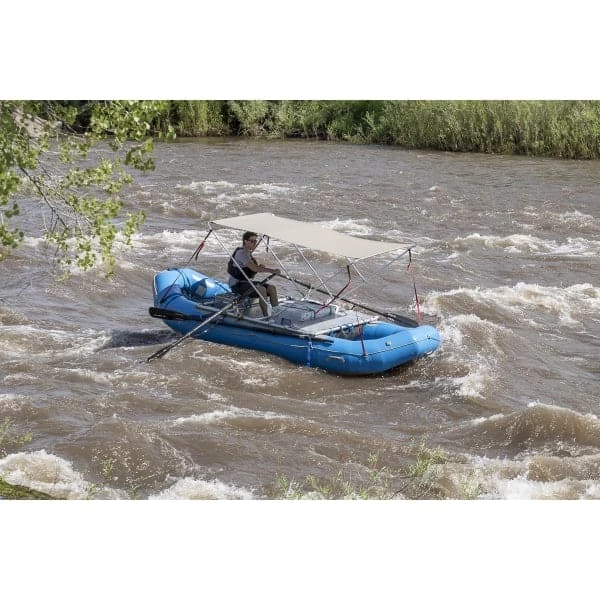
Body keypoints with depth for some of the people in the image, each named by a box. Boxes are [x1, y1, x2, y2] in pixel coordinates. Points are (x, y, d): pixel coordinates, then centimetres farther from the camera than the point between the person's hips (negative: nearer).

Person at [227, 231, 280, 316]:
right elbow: (254, 268, -27)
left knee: (272, 288, -5)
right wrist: (273, 271, -29)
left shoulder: (248, 253, 15)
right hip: (237, 285, -9)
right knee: (261, 289, -31)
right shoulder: (241, 253, -16)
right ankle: (266, 316, -31)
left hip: (247, 282, 9)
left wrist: (260, 267, -9)